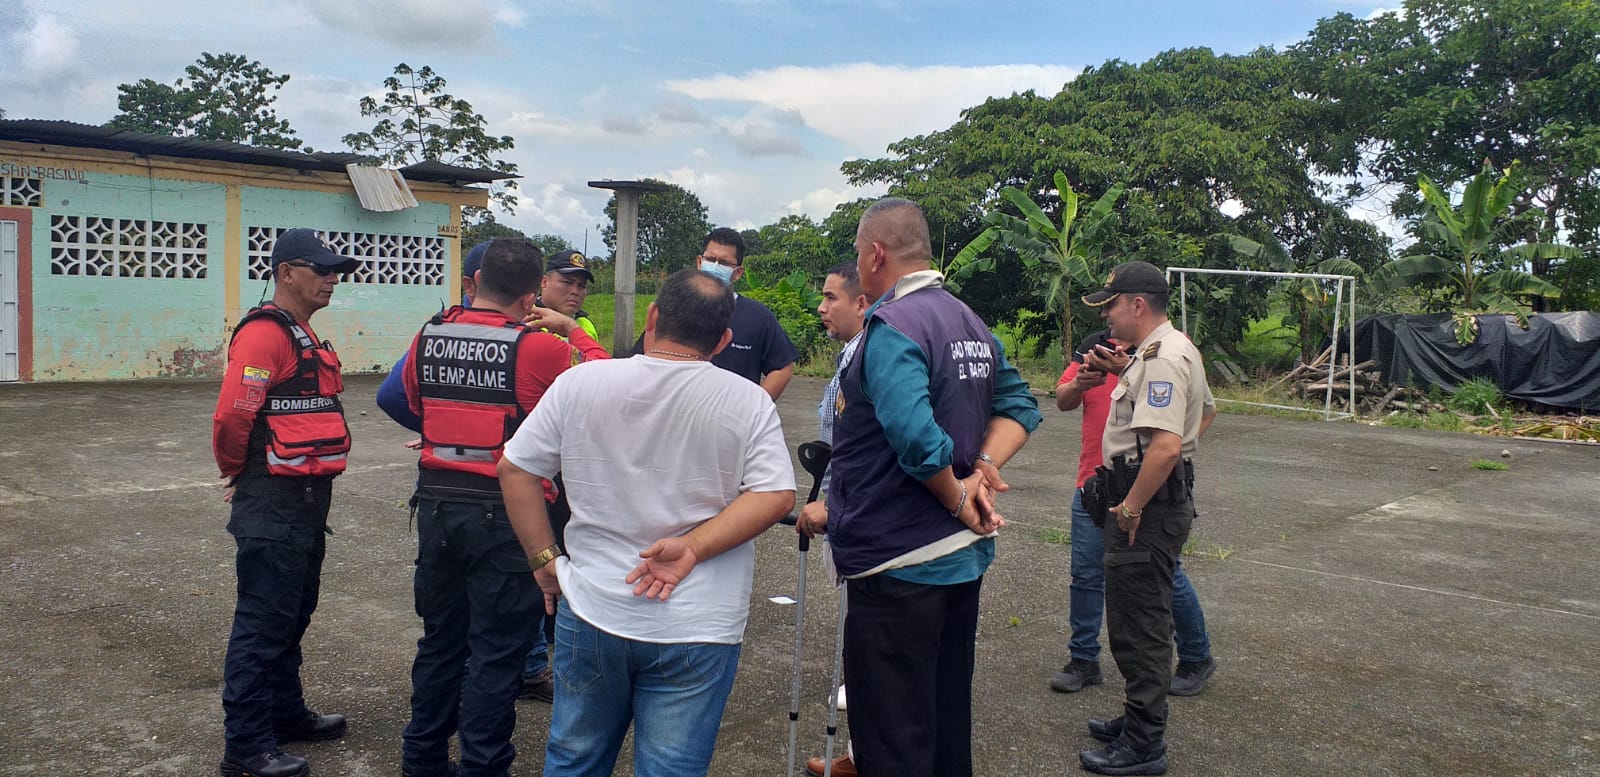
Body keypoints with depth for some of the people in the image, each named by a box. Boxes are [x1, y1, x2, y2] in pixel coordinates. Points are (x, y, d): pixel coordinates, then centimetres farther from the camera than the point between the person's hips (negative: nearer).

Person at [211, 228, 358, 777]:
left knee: (293, 615, 19)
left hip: (307, 500, 10)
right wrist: (237, 473, -7)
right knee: (264, 623, -2)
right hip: (273, 504, -10)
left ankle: (286, 714, 33)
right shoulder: (264, 333, -16)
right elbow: (232, 414, -23)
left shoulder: (304, 336, 16)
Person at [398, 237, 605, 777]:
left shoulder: (428, 336, 1)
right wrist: (574, 331, 7)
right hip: (504, 510, -6)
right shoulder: (539, 348, -16)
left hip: (436, 503, 6)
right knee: (496, 651, 6)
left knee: (439, 640, 20)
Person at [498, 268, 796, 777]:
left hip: (591, 614, 2)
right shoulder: (749, 402, -7)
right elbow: (777, 496, -13)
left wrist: (544, 559, 4)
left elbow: (514, 469, -1)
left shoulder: (579, 382, -4)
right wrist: (692, 548, -16)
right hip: (698, 630, -1)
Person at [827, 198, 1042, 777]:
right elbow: (1020, 406, 12)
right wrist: (983, 469, -3)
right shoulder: (969, 322, 9)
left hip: (898, 564, -9)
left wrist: (958, 499, -16)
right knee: (948, 716, 23)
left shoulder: (893, 326, -19)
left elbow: (916, 437, -32)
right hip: (965, 555, 9)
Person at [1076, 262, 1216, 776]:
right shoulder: (1173, 349, 14)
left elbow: (1166, 445, -31)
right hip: (1158, 499, 11)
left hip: (1147, 507, -11)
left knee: (1139, 627, -3)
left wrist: (1131, 507, -23)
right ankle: (1140, 721, 33)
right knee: (1144, 622, 20)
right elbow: (1206, 411, 31)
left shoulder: (1161, 358, -20)